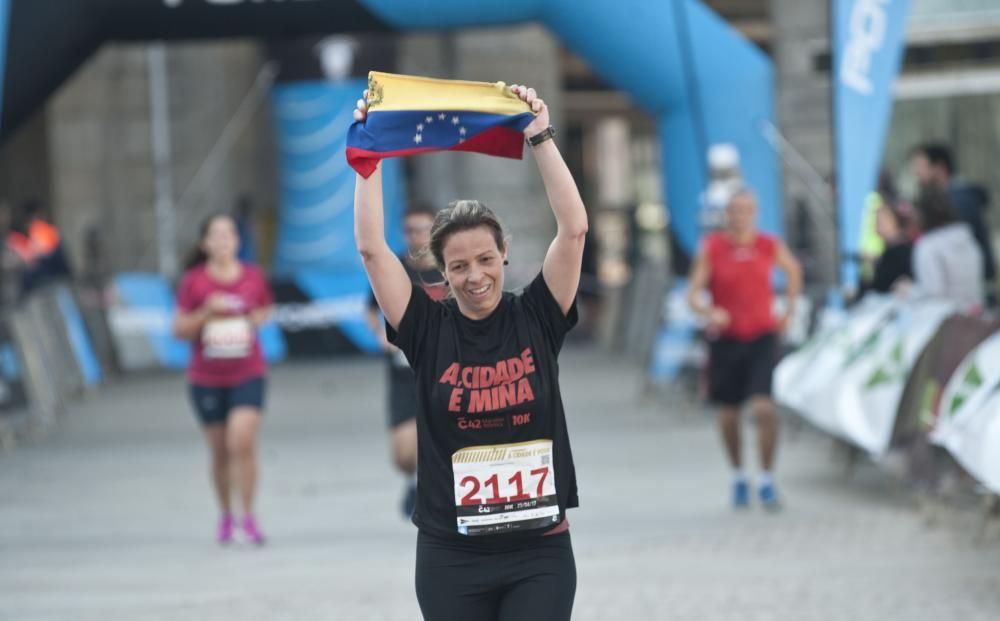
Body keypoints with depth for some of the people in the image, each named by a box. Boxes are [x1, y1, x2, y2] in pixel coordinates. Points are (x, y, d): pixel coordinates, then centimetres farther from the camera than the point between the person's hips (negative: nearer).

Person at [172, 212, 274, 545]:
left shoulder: (253, 277, 0)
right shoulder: (193, 281, -4)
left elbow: (266, 310, 18)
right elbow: (179, 330, -1)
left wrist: (257, 319, -3)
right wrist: (206, 314, -16)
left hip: (248, 374, -1)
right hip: (206, 378, 1)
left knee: (242, 441, -17)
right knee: (220, 451, 9)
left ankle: (248, 517, -6)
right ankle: (226, 515, 30)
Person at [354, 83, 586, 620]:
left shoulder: (536, 319, 2)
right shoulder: (428, 329, 1)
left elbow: (574, 229, -6)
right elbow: (371, 248, -6)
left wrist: (540, 136, -8)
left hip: (539, 553, 0)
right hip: (451, 556, 0)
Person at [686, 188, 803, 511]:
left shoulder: (770, 247, 0)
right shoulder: (711, 248, -5)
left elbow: (793, 269, 21)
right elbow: (693, 293, -9)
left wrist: (789, 311, 16)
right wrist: (709, 312, -29)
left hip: (762, 338, 0)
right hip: (725, 339, 1)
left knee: (764, 408, -16)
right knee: (729, 413, 9)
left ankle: (767, 481, -7)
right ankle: (738, 477, 30)